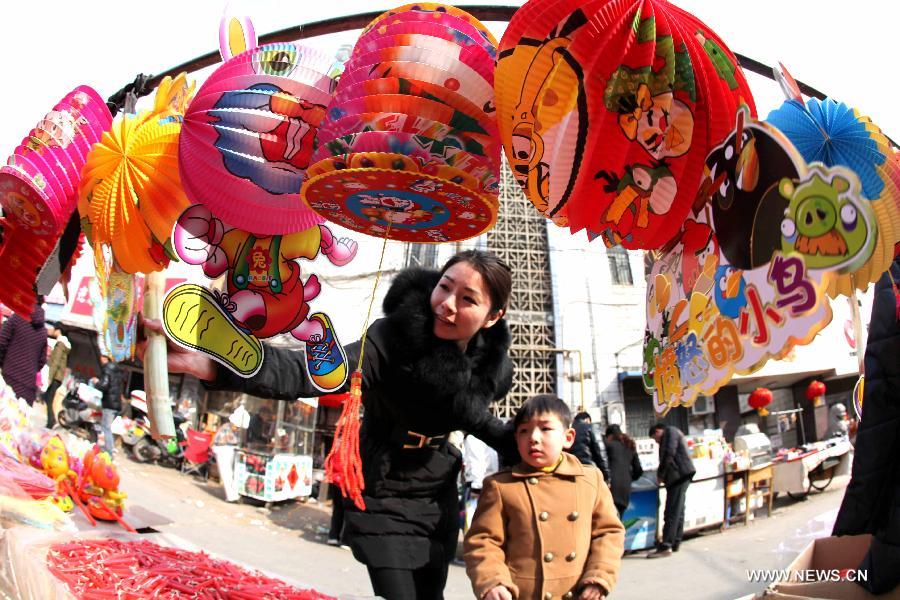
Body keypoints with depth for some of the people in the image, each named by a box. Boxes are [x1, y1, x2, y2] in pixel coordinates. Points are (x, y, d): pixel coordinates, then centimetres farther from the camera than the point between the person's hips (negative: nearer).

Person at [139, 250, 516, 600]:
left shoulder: (490, 364, -12)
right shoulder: (393, 339, -28)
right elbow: (310, 372, -45)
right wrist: (208, 362, -59)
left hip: (439, 498, 5)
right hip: (384, 499, -5)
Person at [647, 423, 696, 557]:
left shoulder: (670, 431, -4)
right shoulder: (674, 433, 27)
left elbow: (669, 454, -16)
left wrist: (660, 474, -8)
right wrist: (663, 474, 12)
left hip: (679, 475, -11)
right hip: (680, 476, 11)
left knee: (672, 512, -13)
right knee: (678, 511, 13)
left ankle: (666, 546, -16)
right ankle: (675, 543, 18)